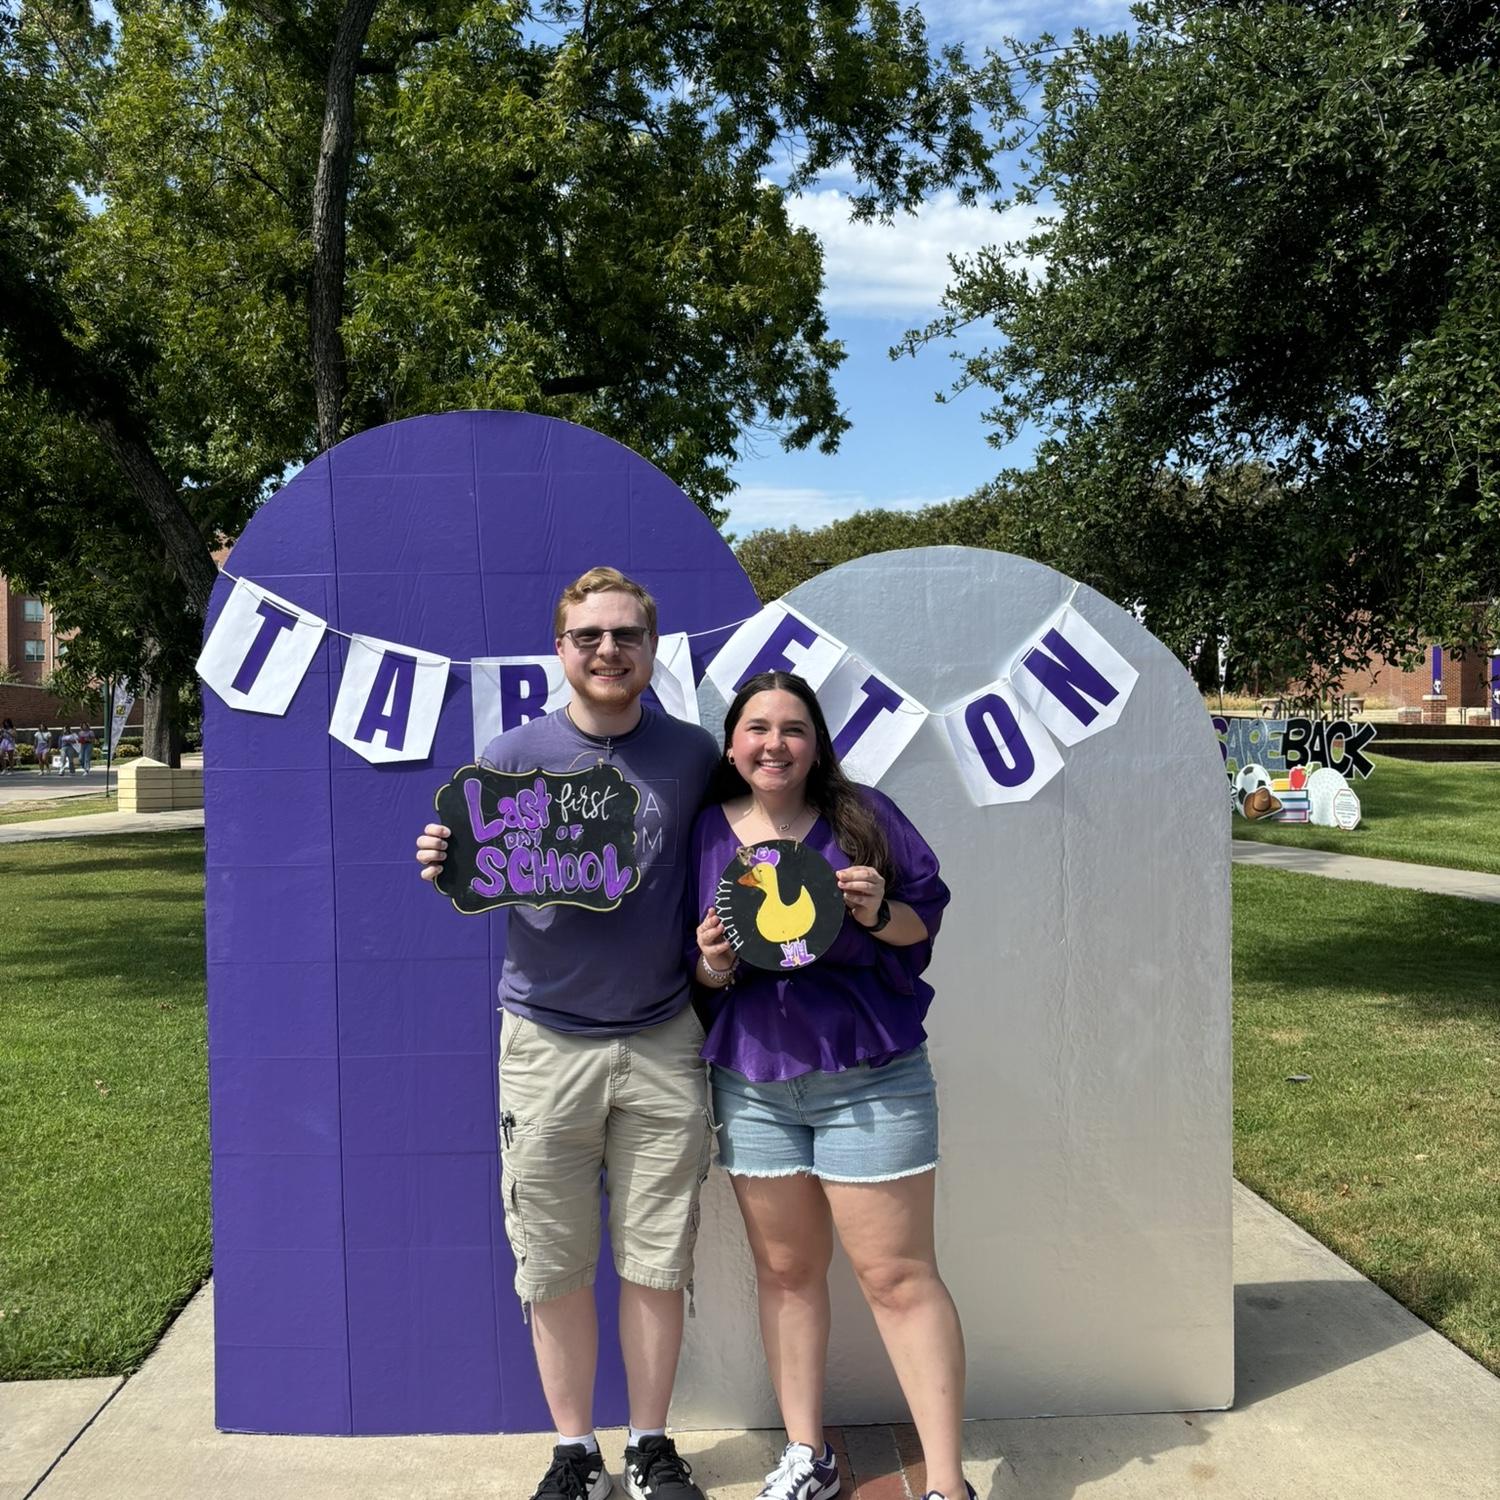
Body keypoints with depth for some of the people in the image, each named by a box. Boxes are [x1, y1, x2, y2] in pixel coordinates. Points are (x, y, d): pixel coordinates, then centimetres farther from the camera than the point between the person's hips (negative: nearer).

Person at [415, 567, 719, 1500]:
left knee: (658, 1261, 9)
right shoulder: (514, 756, -1)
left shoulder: (693, 755, 1)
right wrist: (444, 871, -20)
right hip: (546, 1043, 0)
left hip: (663, 1044, 1)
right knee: (555, 1267, 8)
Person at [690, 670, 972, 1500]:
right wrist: (712, 966, -13)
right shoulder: (705, 833, 3)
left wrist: (881, 914, -20)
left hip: (869, 1075, -3)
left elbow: (932, 916, 0)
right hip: (751, 1081, 3)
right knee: (784, 1270, 13)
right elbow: (692, 968, 8)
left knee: (897, 1276, 0)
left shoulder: (864, 816, -3)